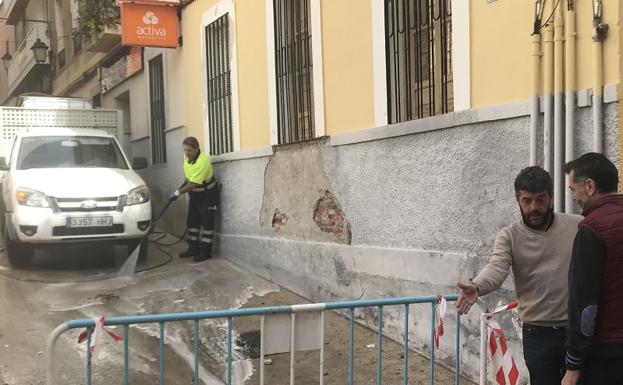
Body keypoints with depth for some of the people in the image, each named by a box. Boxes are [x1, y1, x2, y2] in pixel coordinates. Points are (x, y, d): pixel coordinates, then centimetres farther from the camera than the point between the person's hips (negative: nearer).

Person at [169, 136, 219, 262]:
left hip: (207, 194, -8)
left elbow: (193, 184, -31)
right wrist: (184, 183, 14)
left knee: (206, 222, -6)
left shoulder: (202, 162, -32)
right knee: (192, 221, 10)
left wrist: (178, 193, -26)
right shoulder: (187, 156, -7)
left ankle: (205, 252, -2)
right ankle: (193, 249, 18)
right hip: (194, 193, 8)